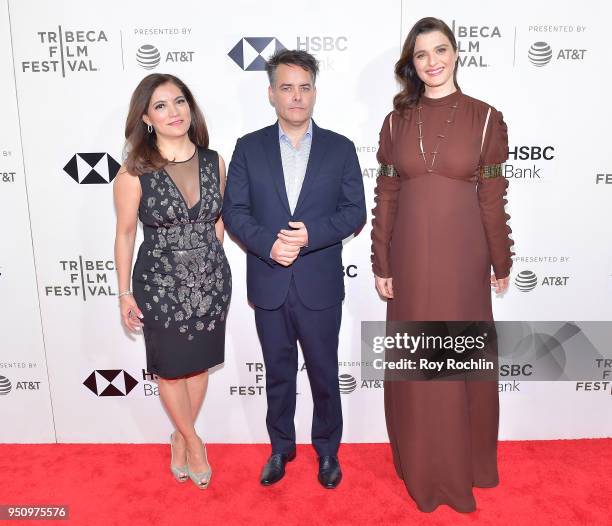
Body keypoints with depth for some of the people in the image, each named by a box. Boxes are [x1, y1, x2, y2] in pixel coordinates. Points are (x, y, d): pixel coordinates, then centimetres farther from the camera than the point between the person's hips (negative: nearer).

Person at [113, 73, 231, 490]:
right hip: (161, 285, -3)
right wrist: (125, 294, -2)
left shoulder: (214, 162, -4)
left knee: (200, 363, 17)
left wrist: (208, 262, 13)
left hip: (212, 281, 3)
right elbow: (125, 234, -5)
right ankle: (193, 442, 38)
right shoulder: (135, 172, -13)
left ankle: (181, 438, 41)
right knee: (171, 368, 13)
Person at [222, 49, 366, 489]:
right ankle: (281, 447, 38)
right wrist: (269, 243, -19)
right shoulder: (249, 148, 2)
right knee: (278, 374, 17)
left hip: (320, 286, -1)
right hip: (269, 285, 1)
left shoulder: (341, 148, 1)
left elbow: (355, 212, -3)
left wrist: (310, 234, -19)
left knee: (325, 374, 13)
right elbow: (234, 212, -1)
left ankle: (328, 449, 36)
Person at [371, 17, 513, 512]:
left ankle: (464, 462, 33)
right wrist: (381, 264, 0)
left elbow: (493, 198, -1)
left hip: (461, 255, -2)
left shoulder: (485, 117, -2)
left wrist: (501, 263, 3)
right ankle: (420, 463, 32)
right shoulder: (398, 119, 4)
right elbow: (385, 197, 2)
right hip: (410, 256, 2)